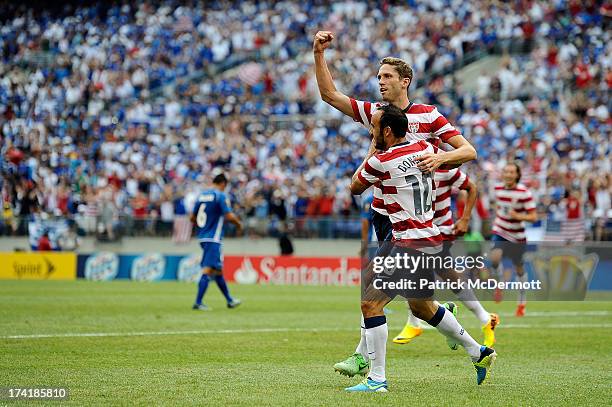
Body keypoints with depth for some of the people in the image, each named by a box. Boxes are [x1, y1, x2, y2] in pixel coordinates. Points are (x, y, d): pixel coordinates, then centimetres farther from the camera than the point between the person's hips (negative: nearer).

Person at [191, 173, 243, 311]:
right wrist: (239, 224, 1)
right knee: (208, 270, -9)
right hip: (213, 238, -8)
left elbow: (192, 218, 14)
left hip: (202, 237, 8)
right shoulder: (220, 196, -10)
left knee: (218, 270, 16)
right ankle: (198, 303, -13)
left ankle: (229, 300, 26)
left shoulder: (201, 195, 11)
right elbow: (229, 216, -17)